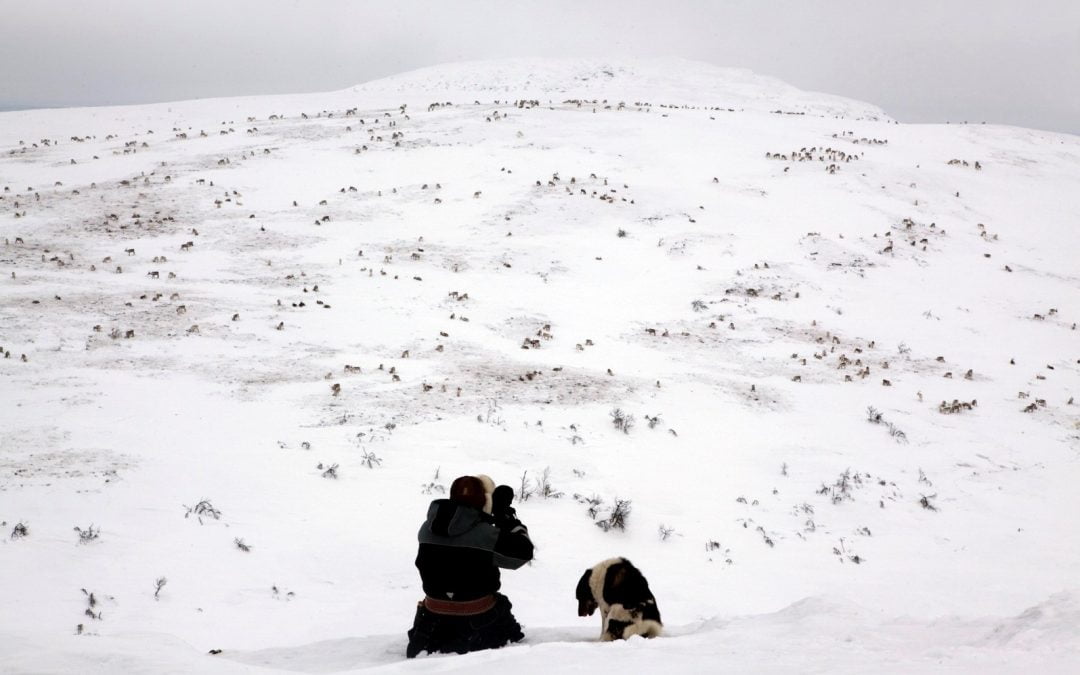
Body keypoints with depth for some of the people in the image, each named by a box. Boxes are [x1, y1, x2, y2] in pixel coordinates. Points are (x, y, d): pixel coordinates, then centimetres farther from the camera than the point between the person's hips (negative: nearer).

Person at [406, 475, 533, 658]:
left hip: (434, 617, 4)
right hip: (479, 620, -4)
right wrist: (507, 517, 2)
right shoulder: (487, 536, -20)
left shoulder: (427, 529, -4)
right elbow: (523, 550, -8)